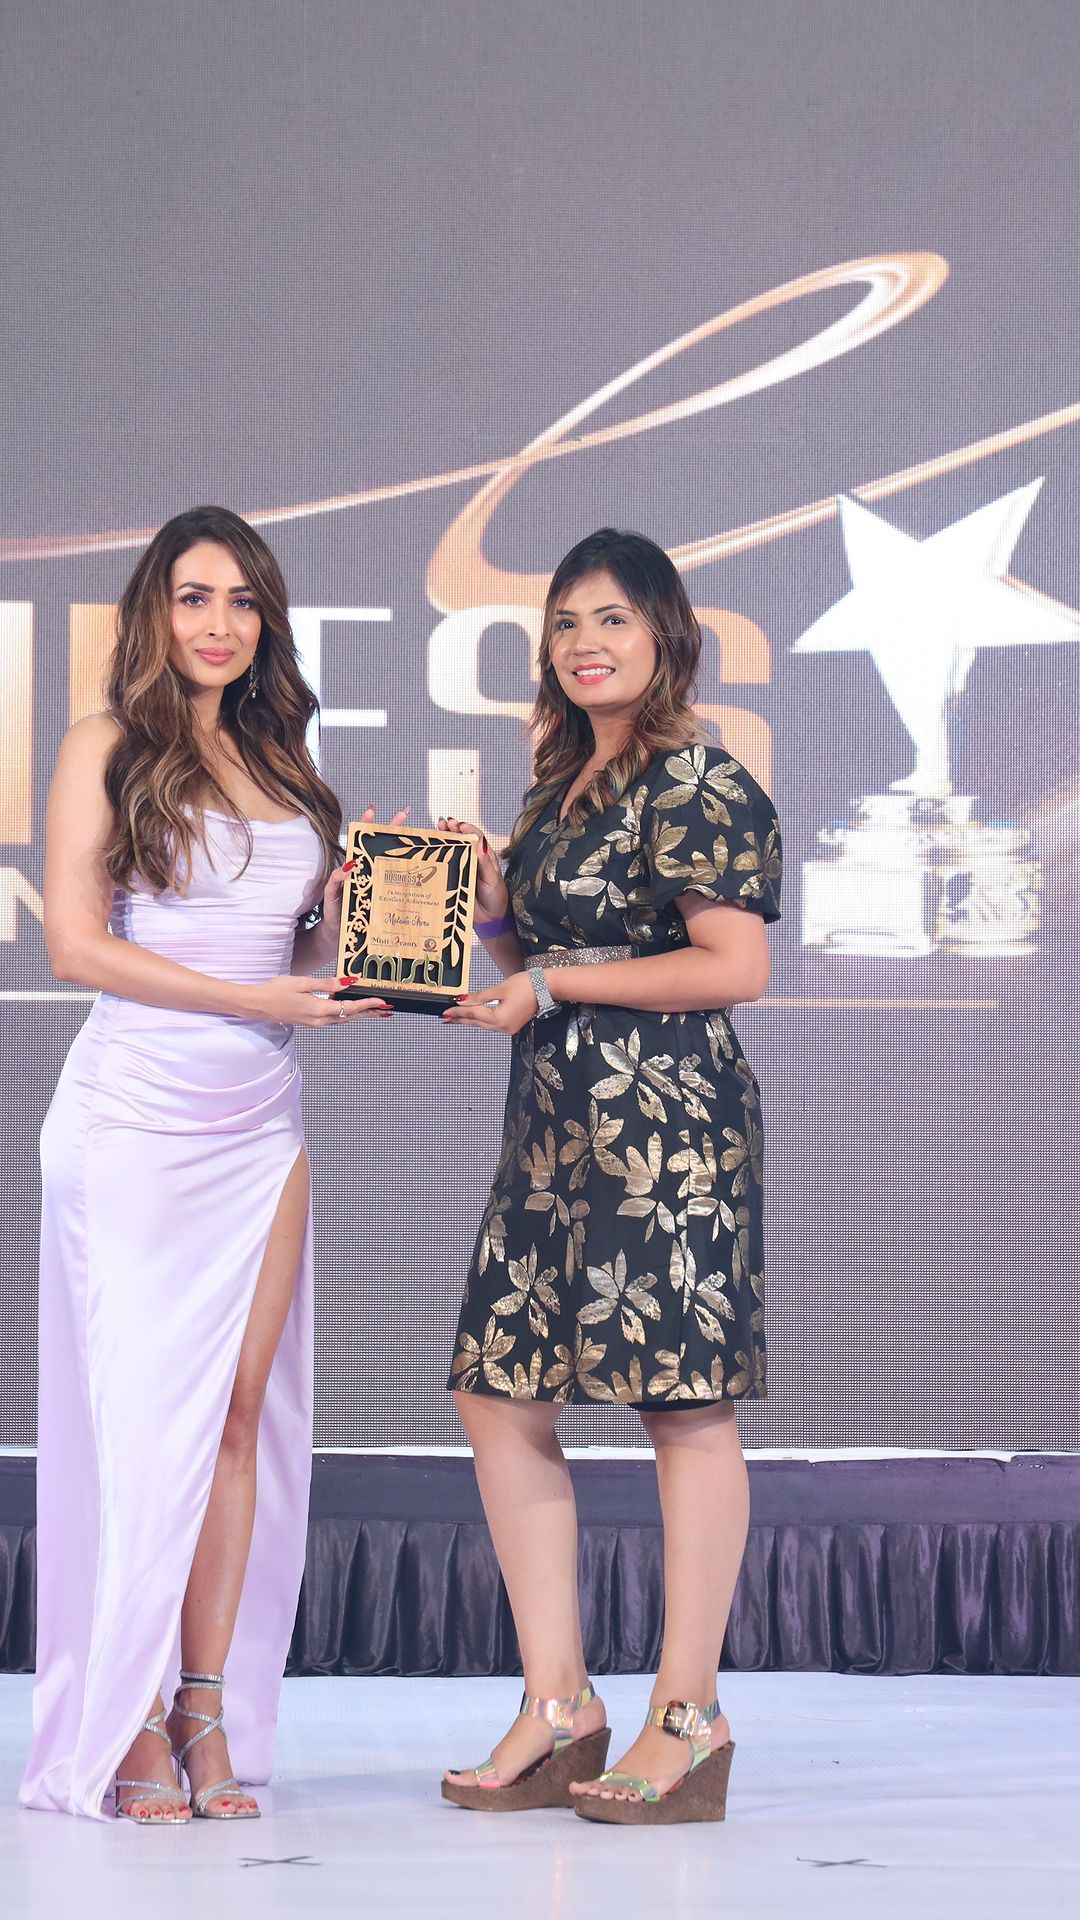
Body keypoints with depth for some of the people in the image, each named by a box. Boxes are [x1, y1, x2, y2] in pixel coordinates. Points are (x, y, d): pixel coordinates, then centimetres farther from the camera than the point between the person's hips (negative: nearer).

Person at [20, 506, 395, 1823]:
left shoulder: (281, 763, 16)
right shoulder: (107, 750, 1)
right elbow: (76, 943, -7)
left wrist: (352, 910, -1)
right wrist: (252, 999, -13)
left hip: (262, 1122, 5)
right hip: (135, 1110, -5)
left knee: (241, 1408, 2)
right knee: (141, 1407, -4)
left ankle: (210, 1712, 6)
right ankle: (125, 1724, 2)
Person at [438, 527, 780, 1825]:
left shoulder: (698, 784, -7)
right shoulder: (562, 789, 19)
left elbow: (736, 965, -15)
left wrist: (550, 986, -13)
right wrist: (491, 906, 5)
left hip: (666, 1119, -9)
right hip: (555, 1124, 9)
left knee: (685, 1406, -4)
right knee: (500, 1402, 5)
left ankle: (689, 1718, 1)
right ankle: (557, 1707, 11)